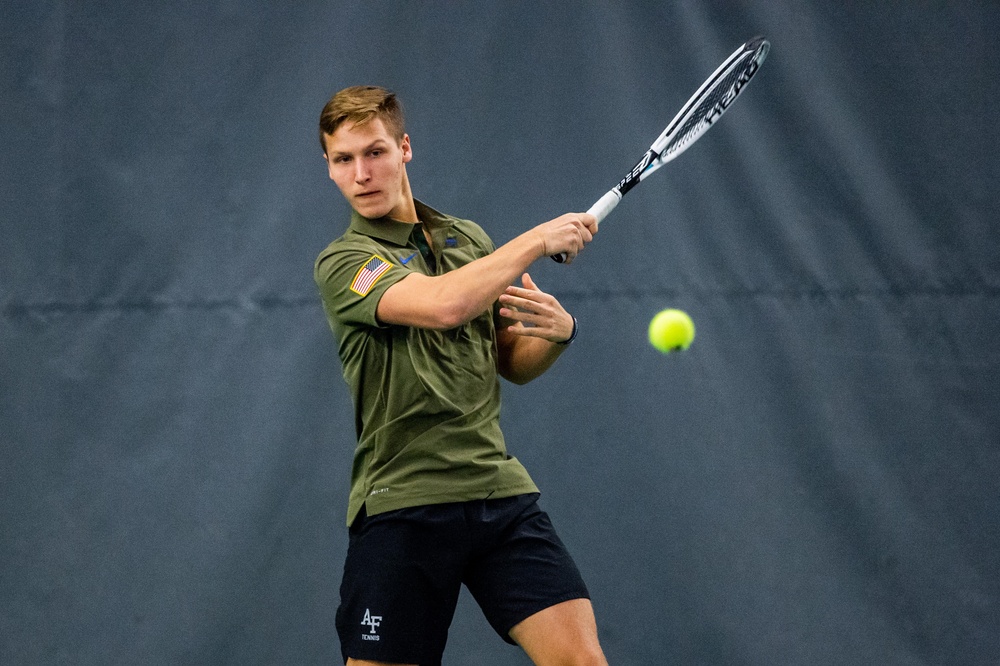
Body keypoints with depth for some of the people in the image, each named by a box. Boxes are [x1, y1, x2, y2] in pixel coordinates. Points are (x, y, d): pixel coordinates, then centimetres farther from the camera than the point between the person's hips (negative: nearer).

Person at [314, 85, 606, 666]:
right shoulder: (344, 263, -5)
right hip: (403, 504, -4)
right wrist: (539, 240, -14)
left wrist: (558, 332, 0)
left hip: (500, 489, 4)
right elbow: (443, 304, -24)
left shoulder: (470, 240, 15)